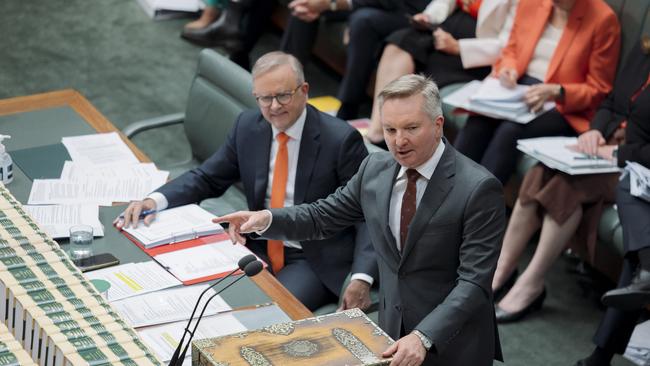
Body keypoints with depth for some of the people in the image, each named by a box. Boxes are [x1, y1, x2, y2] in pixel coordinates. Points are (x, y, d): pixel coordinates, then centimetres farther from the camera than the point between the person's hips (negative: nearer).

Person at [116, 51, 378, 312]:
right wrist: (155, 200, -8)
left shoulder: (341, 139, -13)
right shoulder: (248, 126, 2)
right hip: (260, 248, 5)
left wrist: (361, 278, -26)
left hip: (315, 261, -4)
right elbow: (207, 178, 11)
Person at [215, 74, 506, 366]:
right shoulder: (375, 169, -1)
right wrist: (266, 219, -10)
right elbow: (324, 216, 8)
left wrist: (423, 338, -31)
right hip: (393, 332, 5)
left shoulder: (479, 188, -18)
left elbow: (474, 280, -21)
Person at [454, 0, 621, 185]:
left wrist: (555, 92, -24)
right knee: (478, 121, -26)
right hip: (518, 90, 4)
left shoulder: (602, 18, -10)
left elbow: (597, 90, -7)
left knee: (511, 130, -32)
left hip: (565, 107, -4)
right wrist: (509, 69, -6)